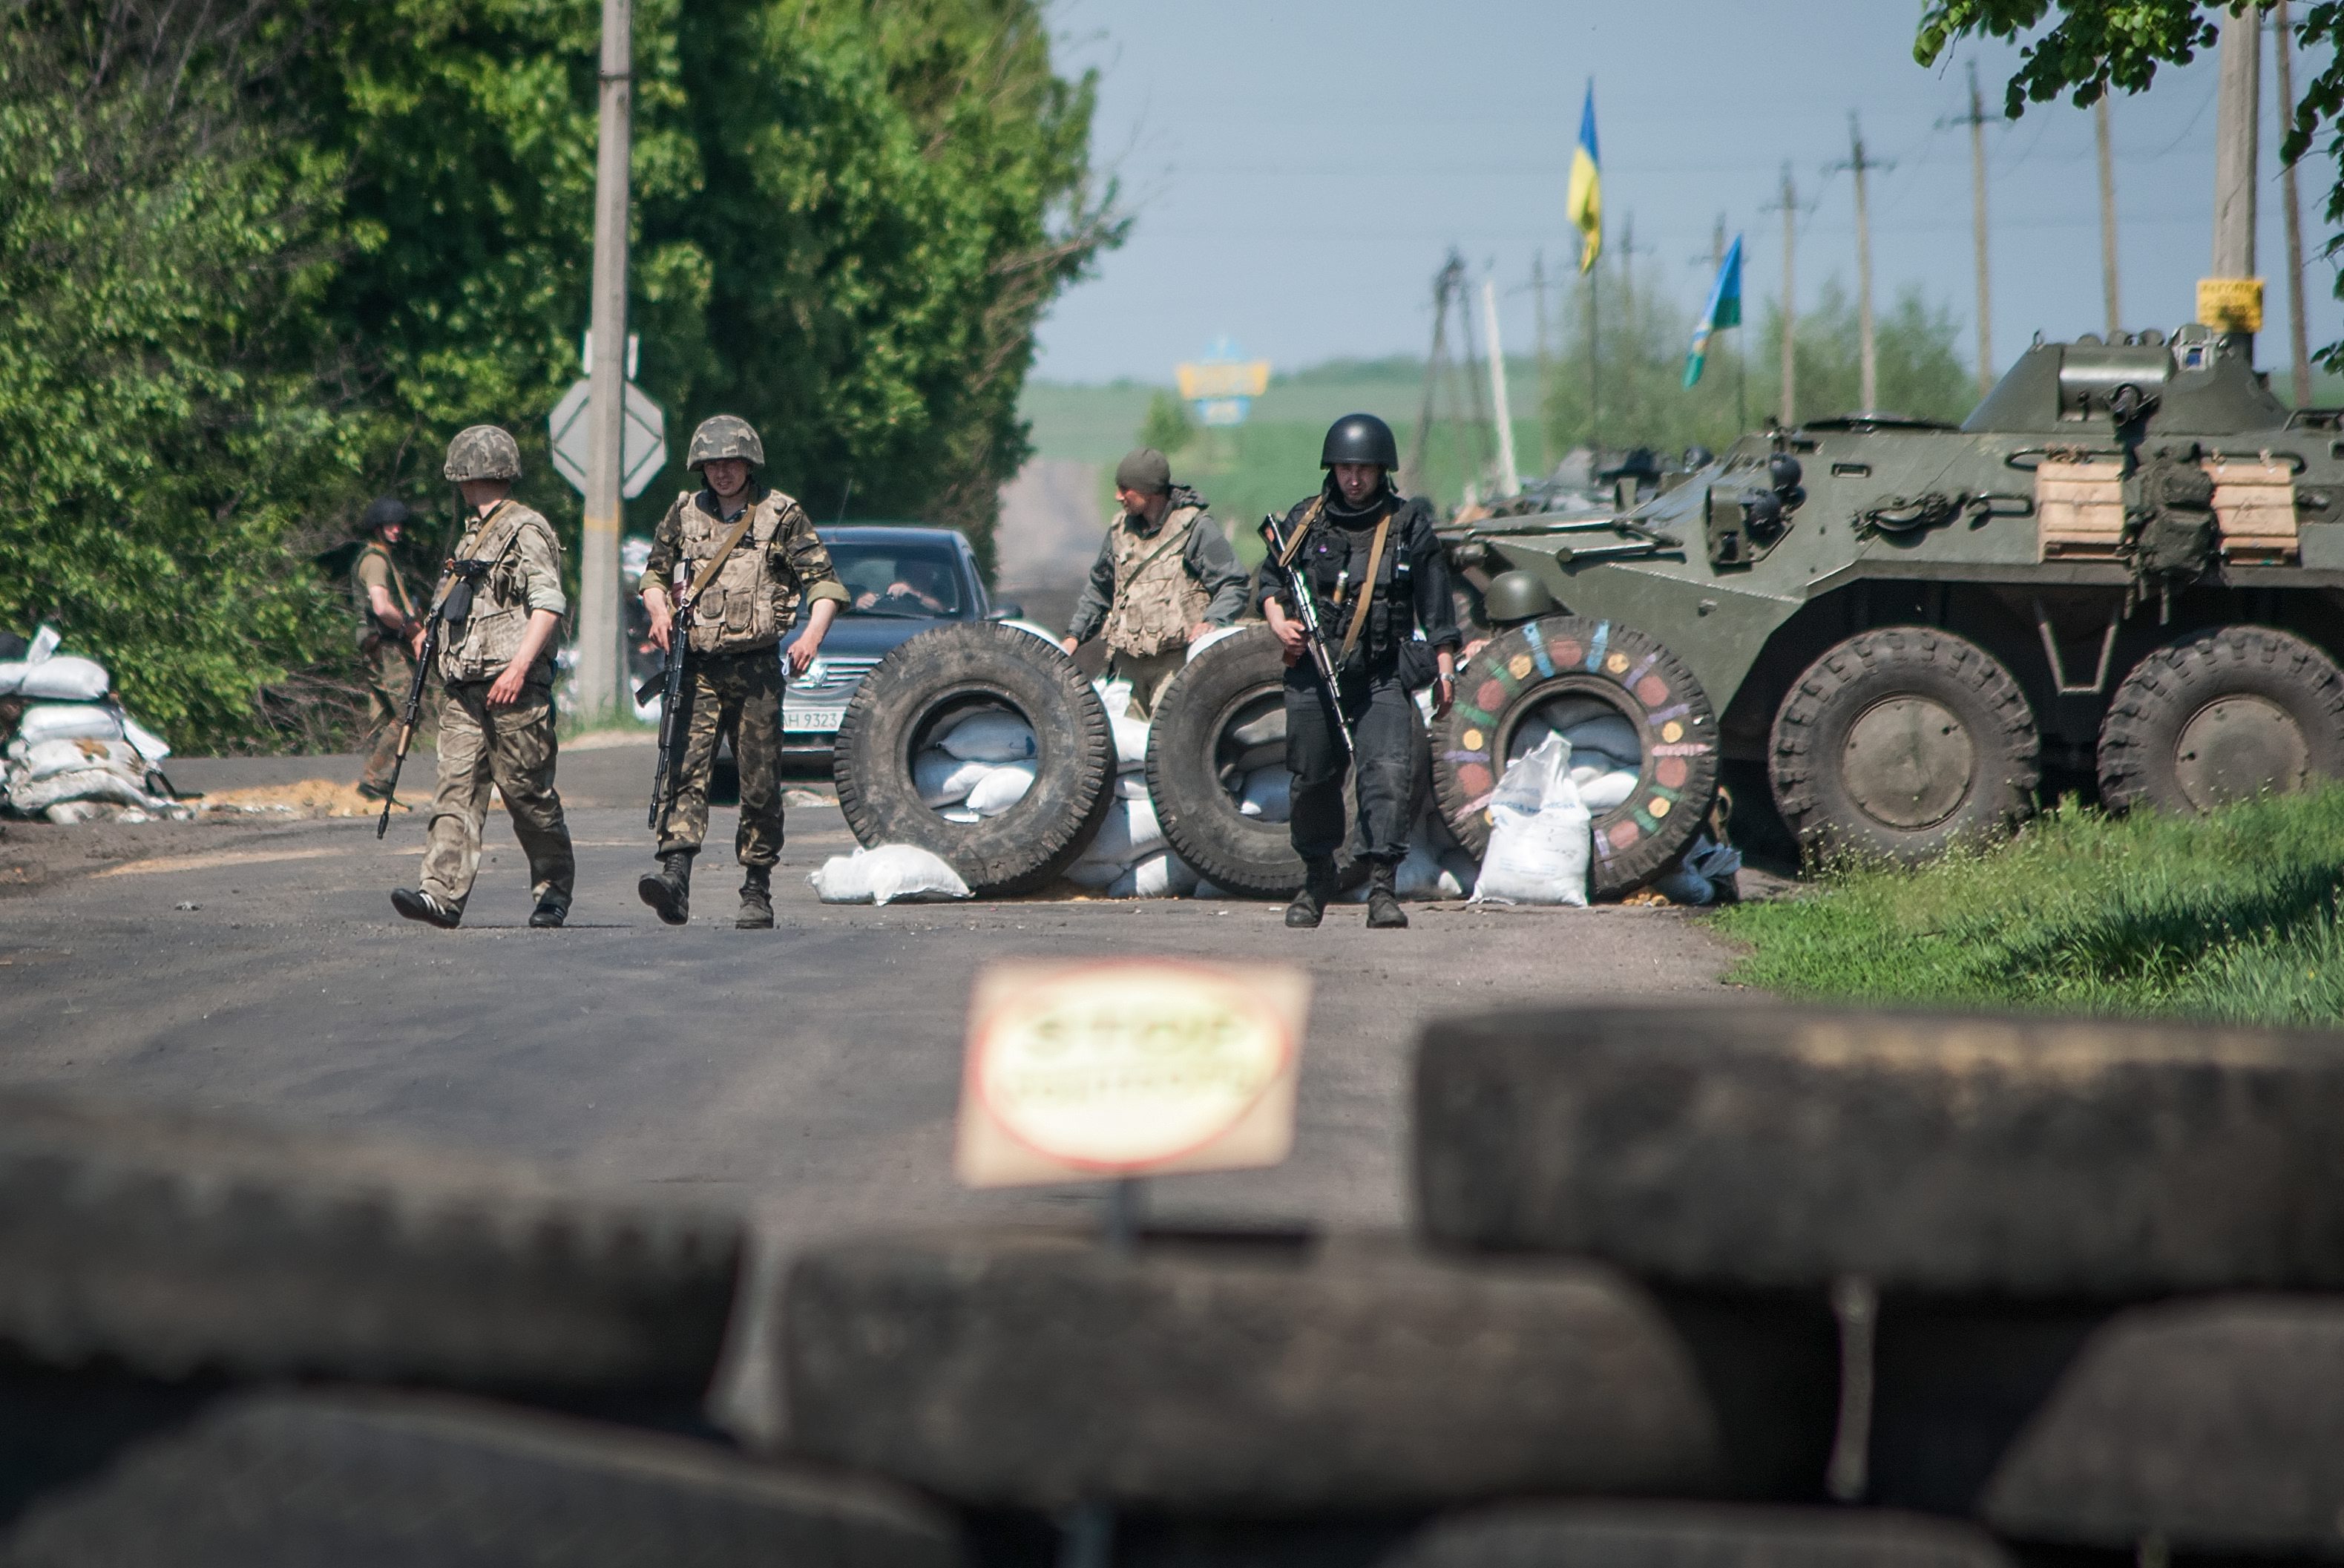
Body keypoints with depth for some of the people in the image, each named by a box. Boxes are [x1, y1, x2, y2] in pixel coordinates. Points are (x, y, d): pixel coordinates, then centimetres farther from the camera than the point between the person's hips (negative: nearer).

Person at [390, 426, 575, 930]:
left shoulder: (526, 531, -7)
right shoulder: (474, 534, 22)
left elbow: (549, 604, -17)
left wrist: (519, 666, -26)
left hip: (513, 687, -8)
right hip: (462, 689, 8)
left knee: (527, 792, -1)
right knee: (456, 789, -5)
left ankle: (554, 891, 14)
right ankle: (442, 893, -14)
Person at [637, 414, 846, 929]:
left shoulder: (782, 515, 2)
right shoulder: (684, 514, 11)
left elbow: (823, 581, 1)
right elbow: (655, 573, 23)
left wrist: (812, 634, -17)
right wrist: (658, 609, 1)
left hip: (755, 669, -2)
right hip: (695, 669, 2)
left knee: (760, 784, 2)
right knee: (684, 771, -14)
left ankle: (757, 893, 10)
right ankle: (675, 877, -26)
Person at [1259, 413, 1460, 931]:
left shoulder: (1409, 525, 3)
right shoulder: (1305, 520, 6)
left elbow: (1436, 605, 6)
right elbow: (1270, 578, 15)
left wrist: (1445, 669, 3)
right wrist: (1278, 620, -5)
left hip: (1384, 675, -2)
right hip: (1313, 673, 2)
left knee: (1388, 772, -16)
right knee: (1313, 778, 9)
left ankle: (1383, 887, -17)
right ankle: (1316, 878, 28)